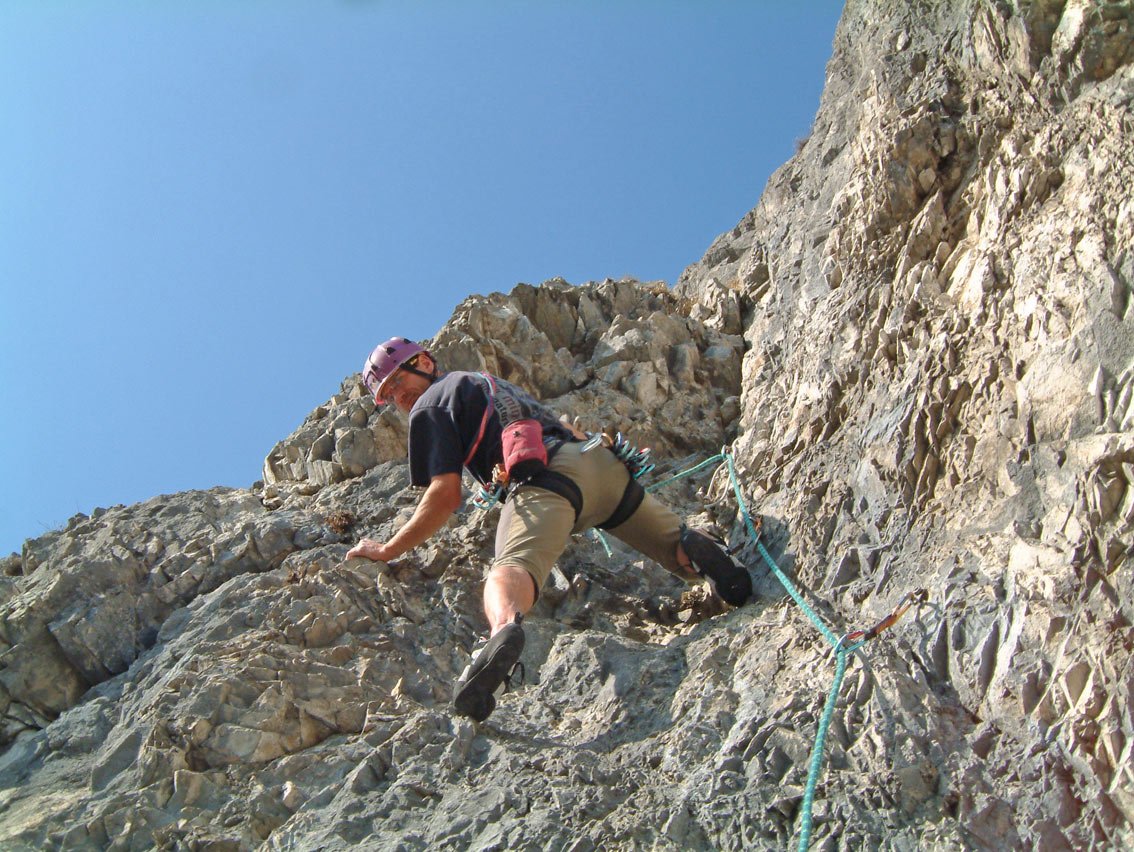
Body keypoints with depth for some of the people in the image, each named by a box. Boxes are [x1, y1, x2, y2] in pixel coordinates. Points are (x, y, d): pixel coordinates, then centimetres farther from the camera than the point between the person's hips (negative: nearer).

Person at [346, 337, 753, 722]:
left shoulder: (429, 406, 18)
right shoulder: (492, 382, 42)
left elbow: (446, 496, 6)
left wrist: (387, 550, 14)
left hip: (547, 474, -7)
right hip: (600, 458, 7)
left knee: (512, 568, -29)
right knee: (683, 557, 15)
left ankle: (504, 629, -61)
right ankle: (694, 545, -18)